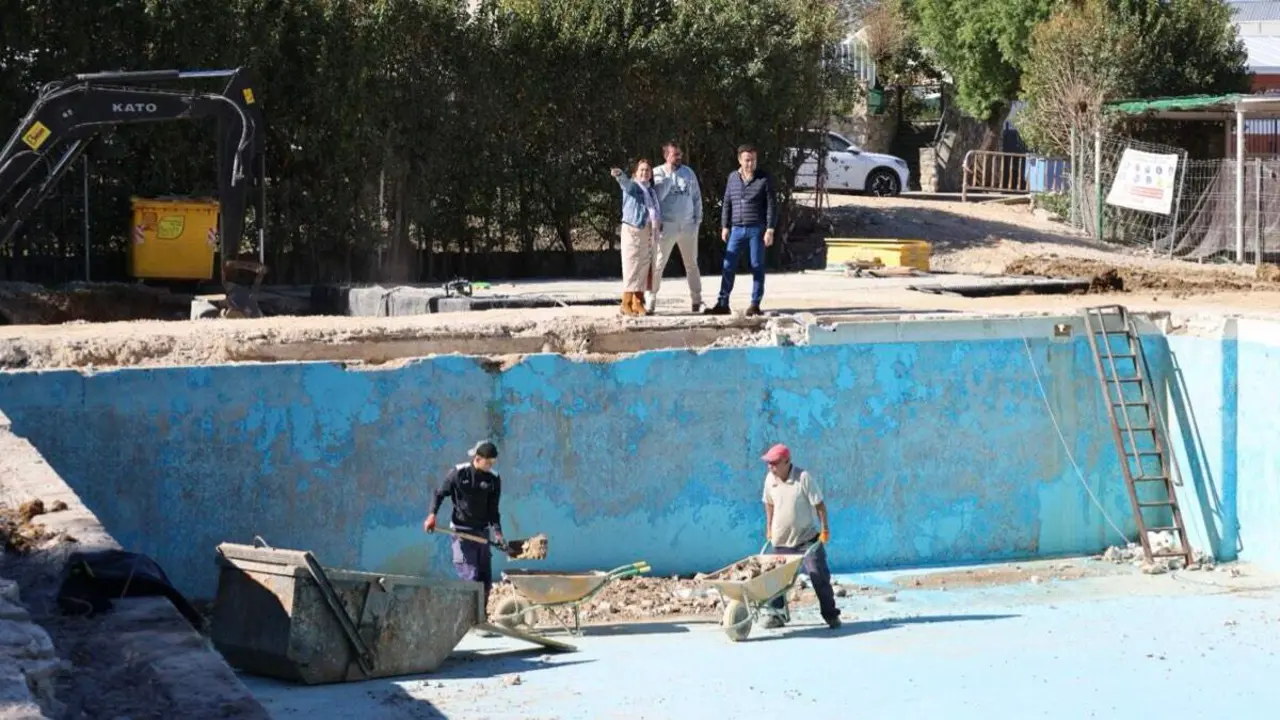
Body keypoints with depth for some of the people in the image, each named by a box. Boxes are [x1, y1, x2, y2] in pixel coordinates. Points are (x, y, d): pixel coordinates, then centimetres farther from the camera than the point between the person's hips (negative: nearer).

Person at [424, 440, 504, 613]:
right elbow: (440, 494, 3)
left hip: (482, 532, 5)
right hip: (463, 532, -5)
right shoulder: (458, 474, -8)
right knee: (470, 578, -11)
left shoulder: (494, 479, 1)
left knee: (486, 580, 7)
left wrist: (497, 532, -12)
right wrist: (432, 514, -11)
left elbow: (492, 510, 1)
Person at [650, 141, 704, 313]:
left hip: (688, 226, 4)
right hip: (666, 227, -4)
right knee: (658, 265, -4)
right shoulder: (657, 174, -5)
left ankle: (697, 300, 16)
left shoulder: (689, 172, 7)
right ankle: (651, 301, 0)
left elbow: (697, 197, 12)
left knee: (692, 265, 9)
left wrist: (698, 219, 5)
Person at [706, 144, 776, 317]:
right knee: (728, 266, 0)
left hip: (757, 230, -3)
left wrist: (770, 229, -10)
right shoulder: (733, 177, 9)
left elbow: (771, 206, -4)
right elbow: (727, 204, 14)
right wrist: (725, 226, 10)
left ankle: (755, 304, 9)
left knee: (757, 267, 1)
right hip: (737, 229, 3)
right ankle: (723, 304, 4)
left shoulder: (764, 179, -2)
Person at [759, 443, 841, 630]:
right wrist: (769, 528, 15)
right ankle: (777, 615, 14)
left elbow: (819, 504, -12)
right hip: (782, 539, 4)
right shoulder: (770, 479, -3)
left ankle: (831, 615, 5)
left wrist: (825, 529, -11)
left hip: (808, 537, -4)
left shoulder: (803, 478, -17)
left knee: (819, 576, -4)